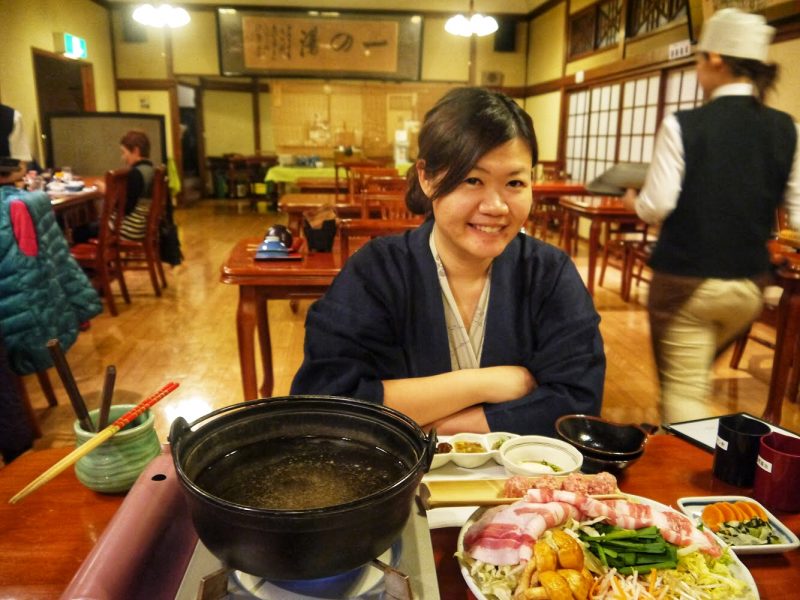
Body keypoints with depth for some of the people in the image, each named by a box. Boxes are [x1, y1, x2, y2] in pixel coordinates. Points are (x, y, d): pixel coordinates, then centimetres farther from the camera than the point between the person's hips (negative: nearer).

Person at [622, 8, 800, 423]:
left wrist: (634, 201, 8)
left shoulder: (682, 126, -14)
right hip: (749, 284, 6)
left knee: (681, 388, 8)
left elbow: (656, 206, -13)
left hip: (685, 280, -5)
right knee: (698, 374, 28)